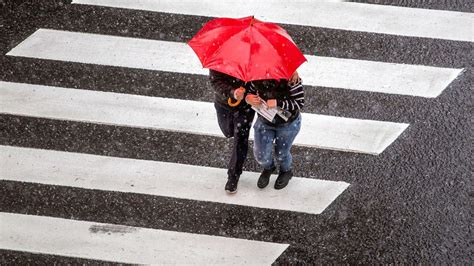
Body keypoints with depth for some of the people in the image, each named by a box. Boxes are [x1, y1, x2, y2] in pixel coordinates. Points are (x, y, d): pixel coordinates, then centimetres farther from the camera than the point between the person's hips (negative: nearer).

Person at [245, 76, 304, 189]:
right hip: (264, 121, 3)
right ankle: (268, 168, 45)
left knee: (281, 153, 15)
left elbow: (300, 103, -26)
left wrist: (277, 103, -37)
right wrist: (248, 98, -26)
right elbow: (250, 91, -1)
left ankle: (286, 172, 53)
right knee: (261, 155, 5)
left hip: (288, 124, -3)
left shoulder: (291, 80, -29)